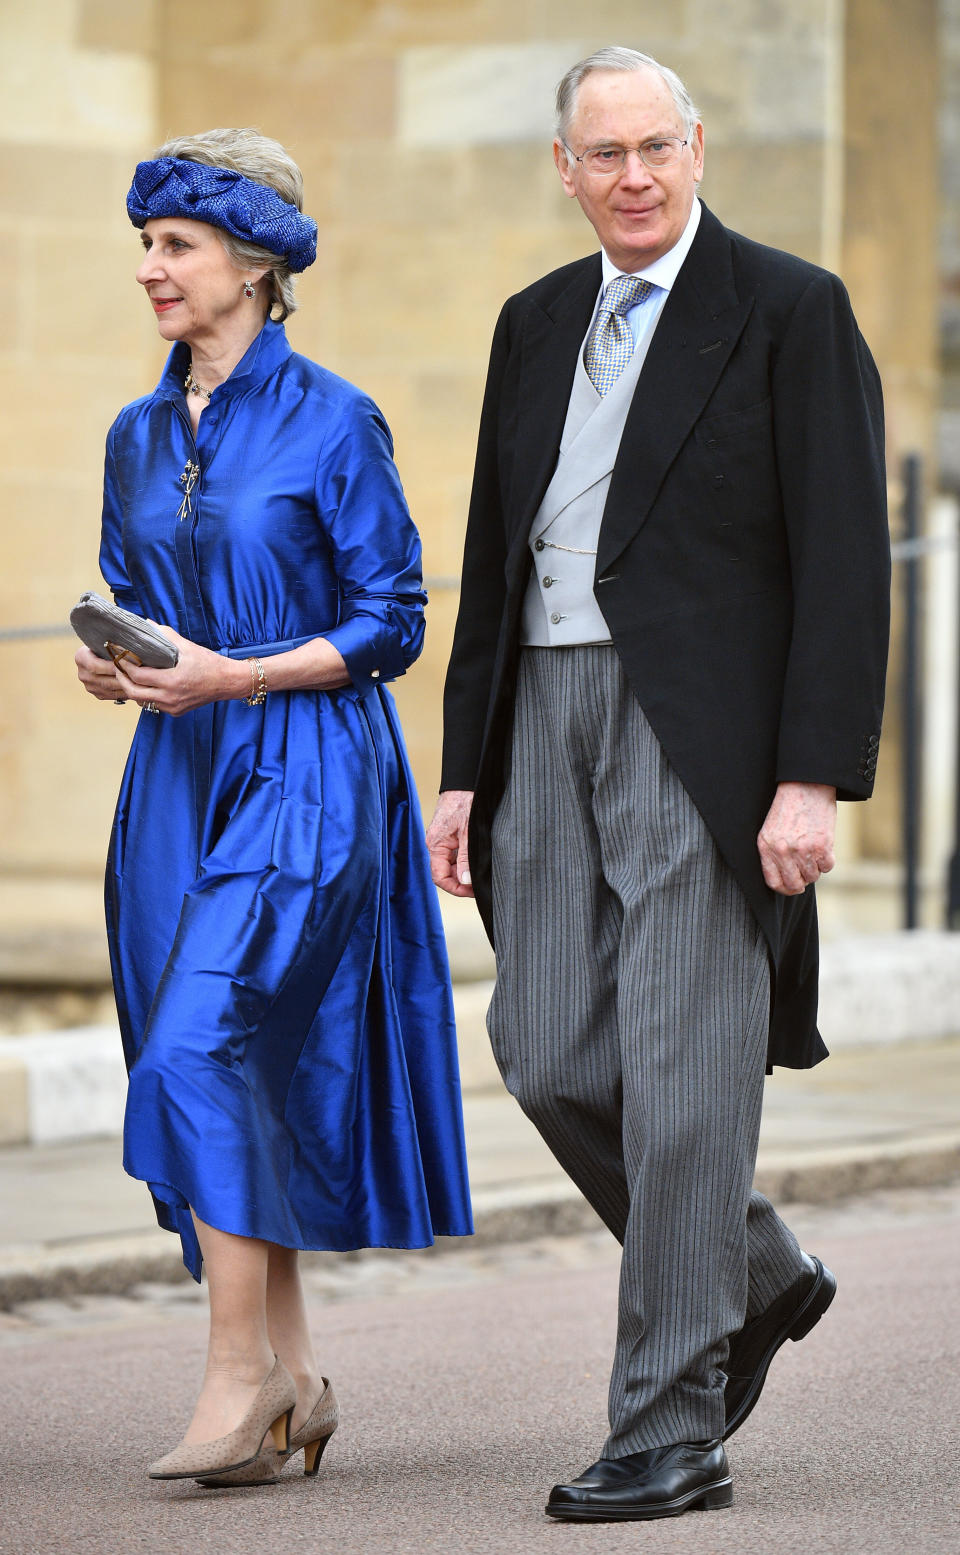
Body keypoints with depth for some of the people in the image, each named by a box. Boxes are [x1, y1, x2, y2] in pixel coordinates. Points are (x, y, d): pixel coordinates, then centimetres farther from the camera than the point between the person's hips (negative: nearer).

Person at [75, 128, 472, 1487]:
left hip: (304, 776, -6)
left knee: (200, 1047, -19)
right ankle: (293, 1377, 13)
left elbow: (391, 624, -7)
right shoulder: (140, 436, 12)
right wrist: (111, 666, -2)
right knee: (235, 1081, 5)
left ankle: (241, 1375, -14)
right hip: (180, 779, 7)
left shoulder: (332, 422, -7)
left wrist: (232, 675, -17)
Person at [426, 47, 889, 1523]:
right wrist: (465, 768, 14)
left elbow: (844, 562, -9)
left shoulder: (792, 311, -3)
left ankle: (672, 1432, -2)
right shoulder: (536, 324, 16)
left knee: (679, 1074, -7)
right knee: (548, 1056, 2)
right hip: (546, 720, 6)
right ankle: (758, 1277, 26)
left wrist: (813, 779, -16)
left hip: (699, 729, -6)